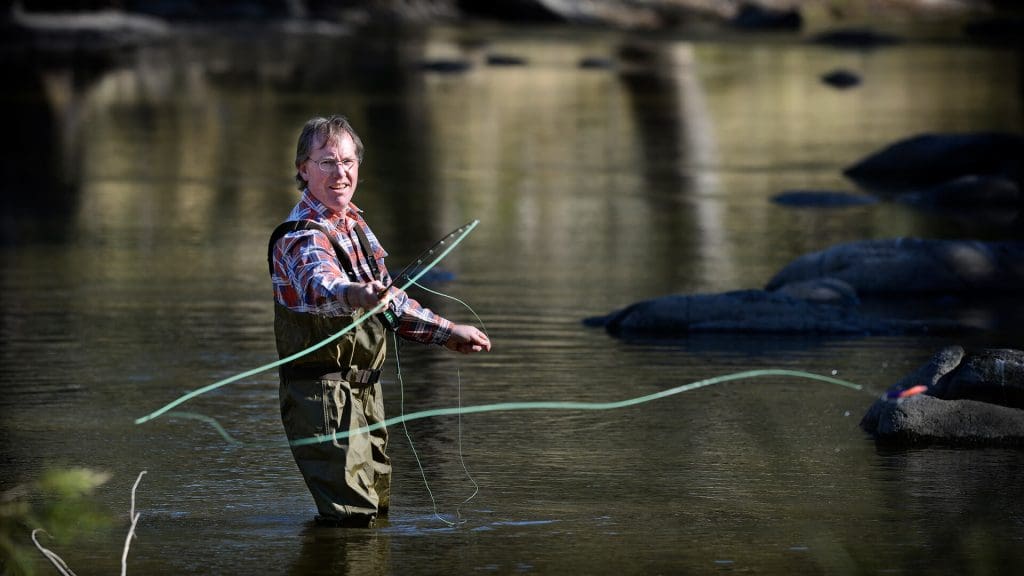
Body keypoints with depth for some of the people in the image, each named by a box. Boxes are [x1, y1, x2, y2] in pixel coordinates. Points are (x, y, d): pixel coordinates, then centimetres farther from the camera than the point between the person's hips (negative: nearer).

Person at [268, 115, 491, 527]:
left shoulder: (354, 223, 10)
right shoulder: (301, 238, -19)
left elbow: (387, 299, 22)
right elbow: (321, 286, -43)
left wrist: (448, 333, 22)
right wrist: (355, 295, -64)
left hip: (365, 390, 9)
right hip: (323, 395, -9)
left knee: (378, 508, 17)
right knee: (353, 516, -10)